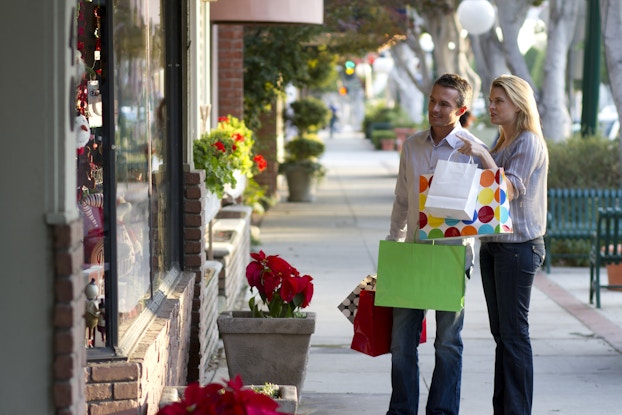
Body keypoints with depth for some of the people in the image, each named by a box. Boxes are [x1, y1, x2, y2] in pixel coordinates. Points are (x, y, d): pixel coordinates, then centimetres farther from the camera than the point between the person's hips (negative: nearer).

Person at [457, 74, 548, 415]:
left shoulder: (529, 142, -10)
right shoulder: (500, 143, 17)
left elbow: (510, 189, -20)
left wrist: (484, 156, -28)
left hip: (518, 245, -9)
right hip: (492, 244, 9)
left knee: (514, 332, -7)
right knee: (500, 333, 10)